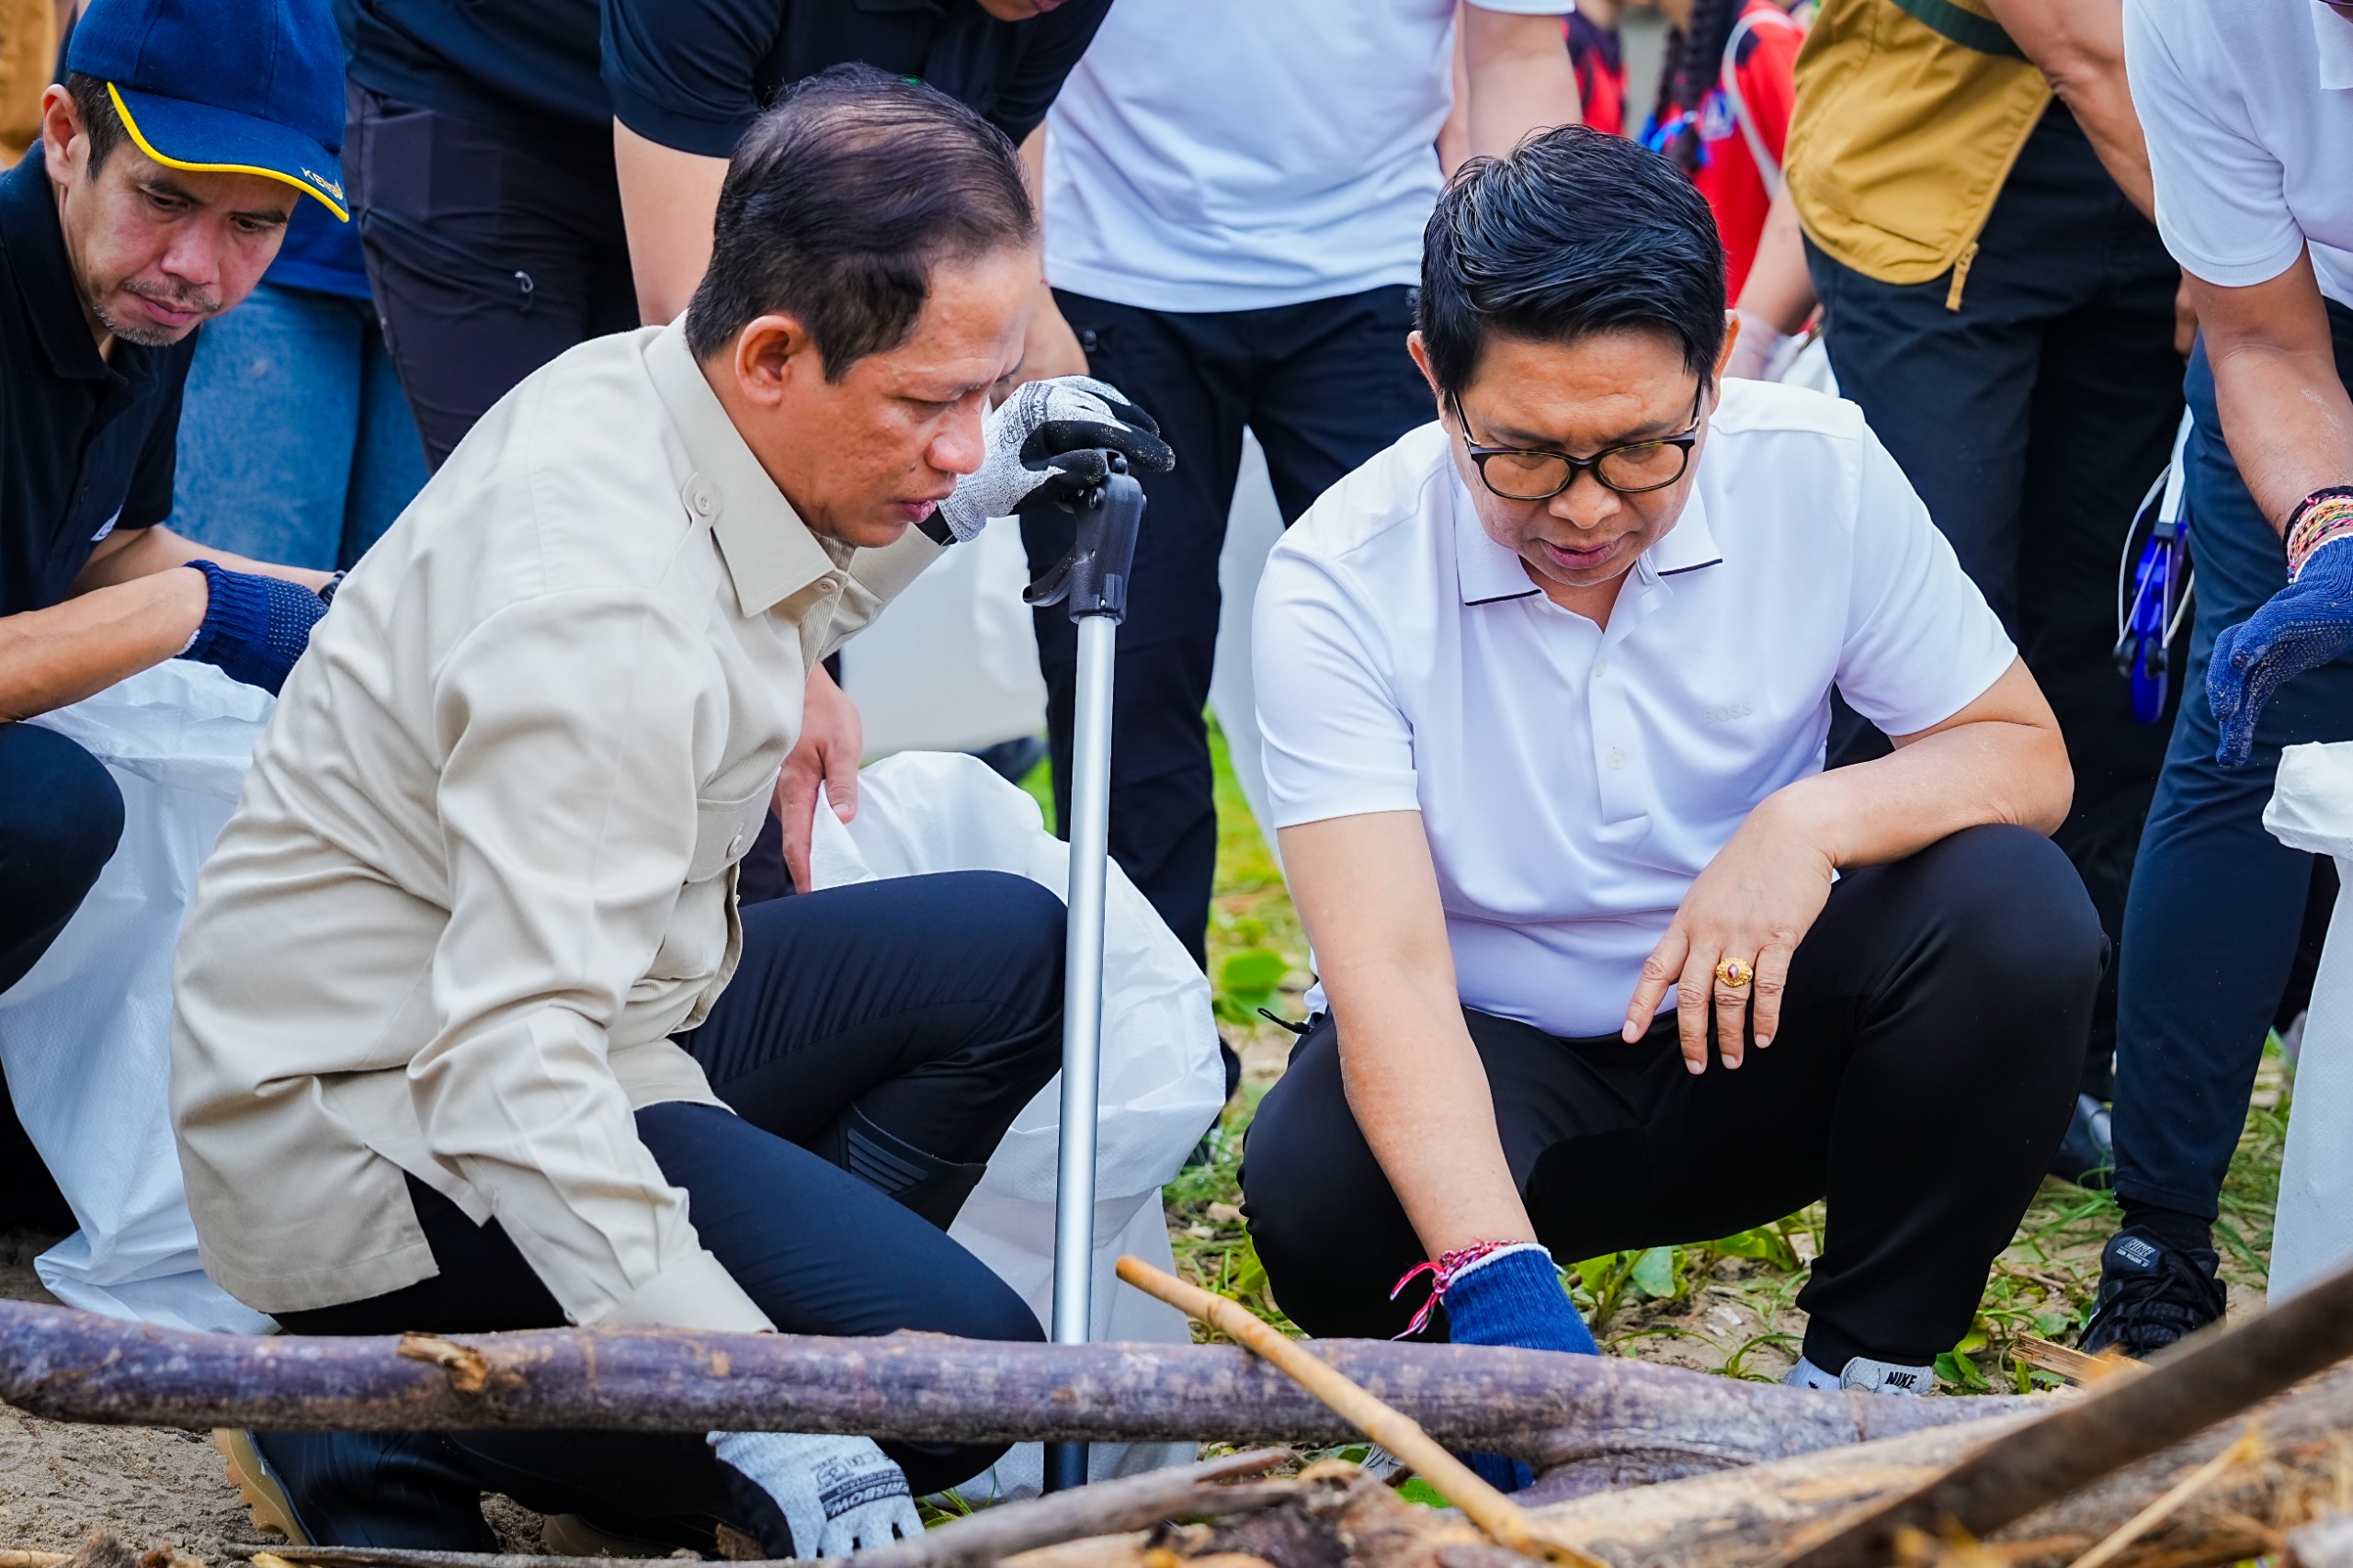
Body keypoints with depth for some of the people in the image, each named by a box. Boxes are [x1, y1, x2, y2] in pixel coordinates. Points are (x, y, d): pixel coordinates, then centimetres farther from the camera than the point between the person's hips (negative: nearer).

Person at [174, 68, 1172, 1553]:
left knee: (1005, 952, 14)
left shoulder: (629, 385, -2)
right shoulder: (600, 601, -32)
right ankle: (384, 1425, -9)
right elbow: (513, 1071, -39)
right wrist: (768, 1427, -44)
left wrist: (946, 508, 10)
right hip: (385, 1135, -10)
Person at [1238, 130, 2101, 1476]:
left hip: (1749, 1030, 2)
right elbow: (1386, 971, -31)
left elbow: (2027, 759, -6)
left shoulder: (1817, 472, -13)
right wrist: (1496, 1279, -46)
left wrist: (1817, 819, -29)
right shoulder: (1342, 581, -22)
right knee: (1319, 1198, -35)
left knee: (2016, 913, -26)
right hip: (1486, 1064, -2)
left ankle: (1866, 1378, -8)